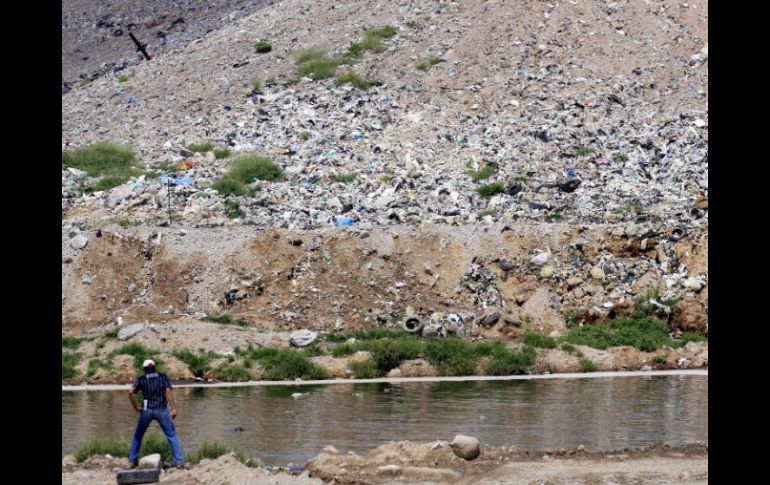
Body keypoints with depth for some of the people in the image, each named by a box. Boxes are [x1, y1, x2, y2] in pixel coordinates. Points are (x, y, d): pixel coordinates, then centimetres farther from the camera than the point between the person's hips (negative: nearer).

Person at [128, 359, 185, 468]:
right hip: (162, 410, 0)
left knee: (138, 436, 20)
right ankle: (179, 462, -6)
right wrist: (174, 409, -10)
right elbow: (169, 392, -6)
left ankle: (133, 460, 17)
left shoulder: (141, 379, 8)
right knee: (172, 436, 4)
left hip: (147, 410, 1)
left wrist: (136, 407, 1)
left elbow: (131, 393, -8)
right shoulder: (163, 377, 9)